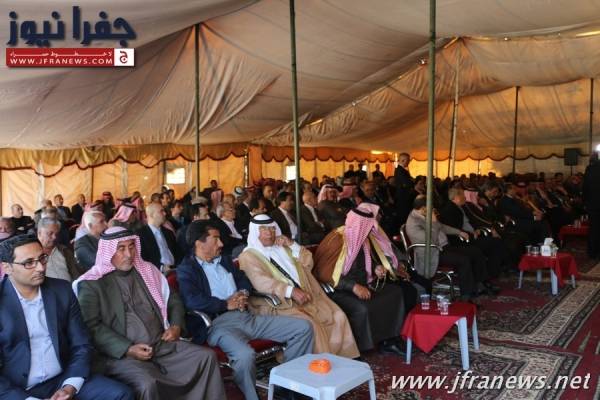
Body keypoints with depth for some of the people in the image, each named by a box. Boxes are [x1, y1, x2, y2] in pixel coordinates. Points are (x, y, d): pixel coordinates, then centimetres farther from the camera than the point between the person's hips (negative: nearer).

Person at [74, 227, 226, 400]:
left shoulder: (147, 270, 14)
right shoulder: (92, 284, -1)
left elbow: (173, 299, 21)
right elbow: (93, 327, -10)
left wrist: (176, 326, 2)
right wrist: (127, 349, -18)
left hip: (162, 345, 5)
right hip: (120, 354, -5)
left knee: (207, 356, -10)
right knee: (148, 384, -34)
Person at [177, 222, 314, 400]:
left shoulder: (225, 260, 22)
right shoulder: (186, 269, -1)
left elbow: (244, 280, 23)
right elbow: (192, 301, -16)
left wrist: (243, 294, 0)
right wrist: (226, 304, -9)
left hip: (246, 316, 7)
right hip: (219, 323, -7)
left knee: (303, 327, -1)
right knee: (245, 355, -40)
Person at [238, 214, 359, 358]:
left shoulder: (283, 247, 21)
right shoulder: (249, 256, -1)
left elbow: (308, 264, 16)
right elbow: (262, 282, -17)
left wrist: (292, 244, 2)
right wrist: (291, 291, -29)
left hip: (305, 297, 6)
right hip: (277, 303, -6)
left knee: (337, 316, -10)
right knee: (309, 324, -30)